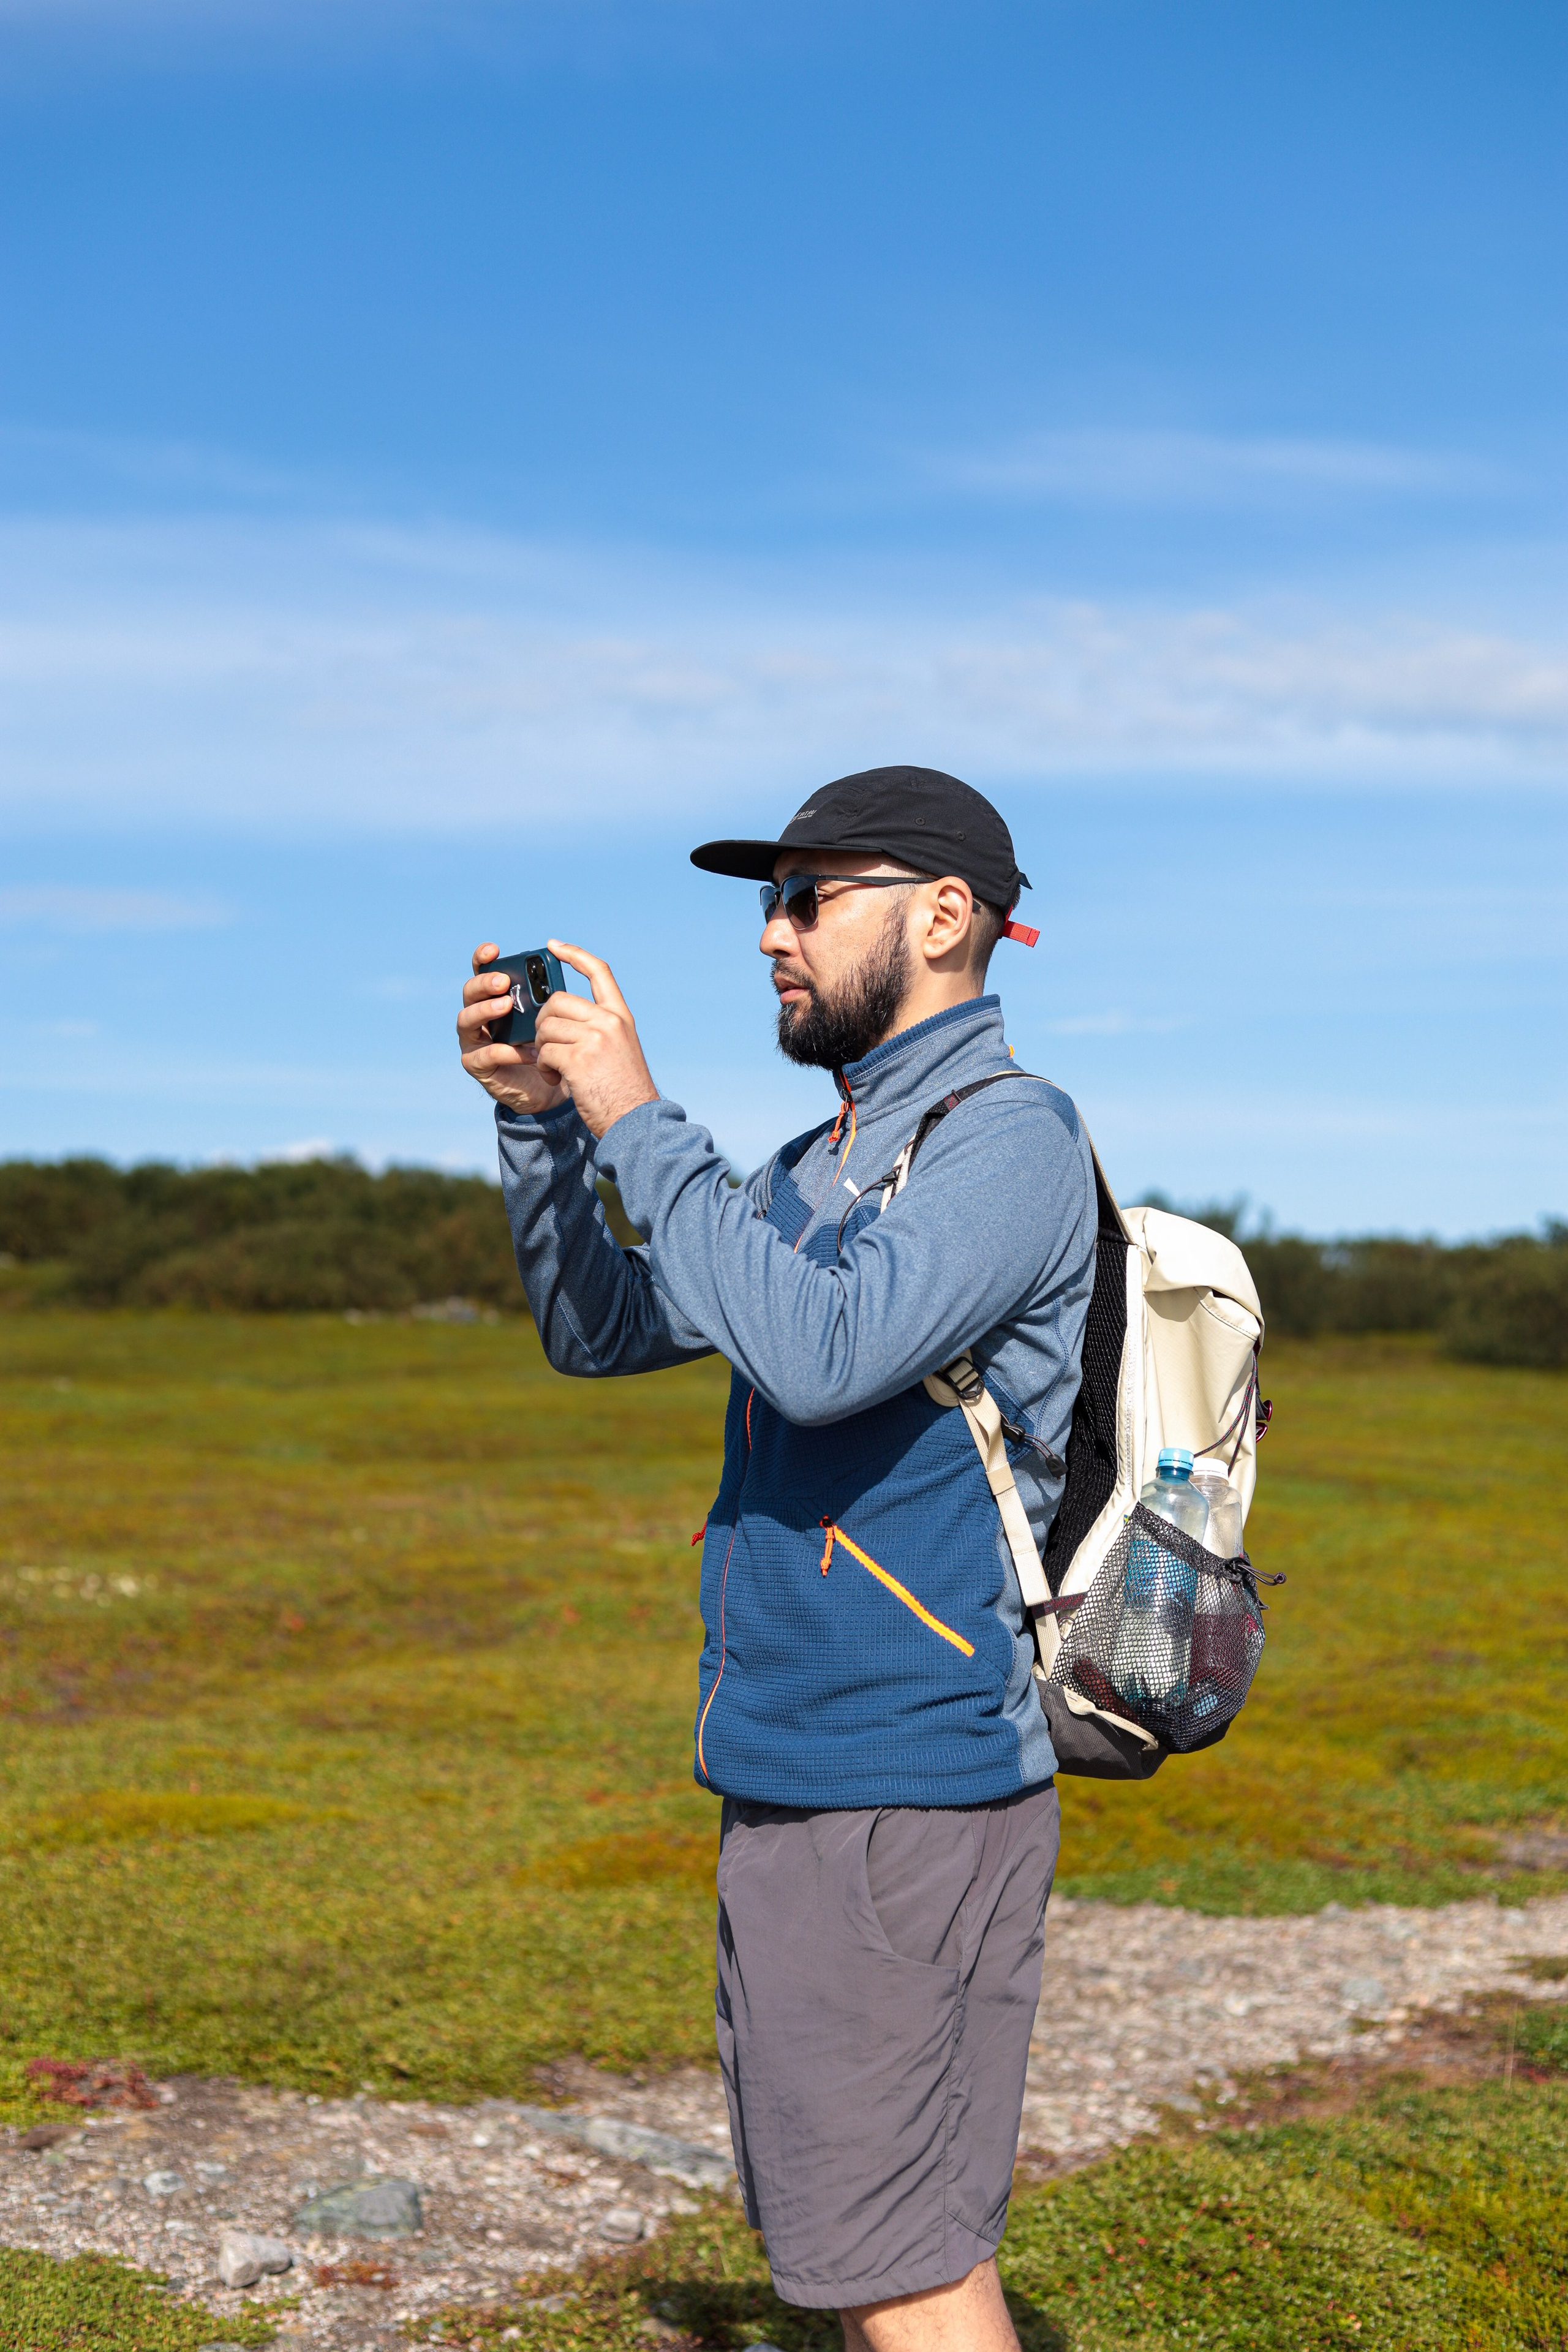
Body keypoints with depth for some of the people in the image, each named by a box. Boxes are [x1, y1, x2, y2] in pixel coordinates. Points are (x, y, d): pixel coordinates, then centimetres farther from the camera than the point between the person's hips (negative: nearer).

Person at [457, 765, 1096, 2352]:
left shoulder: (1011, 1135, -12)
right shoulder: (828, 1159, 17)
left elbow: (824, 1354, -28)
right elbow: (598, 1330, 18)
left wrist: (638, 1118, -20)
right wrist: (541, 1115, 4)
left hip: (907, 1784, -10)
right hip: (790, 1769, 10)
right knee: (837, 2223, 16)